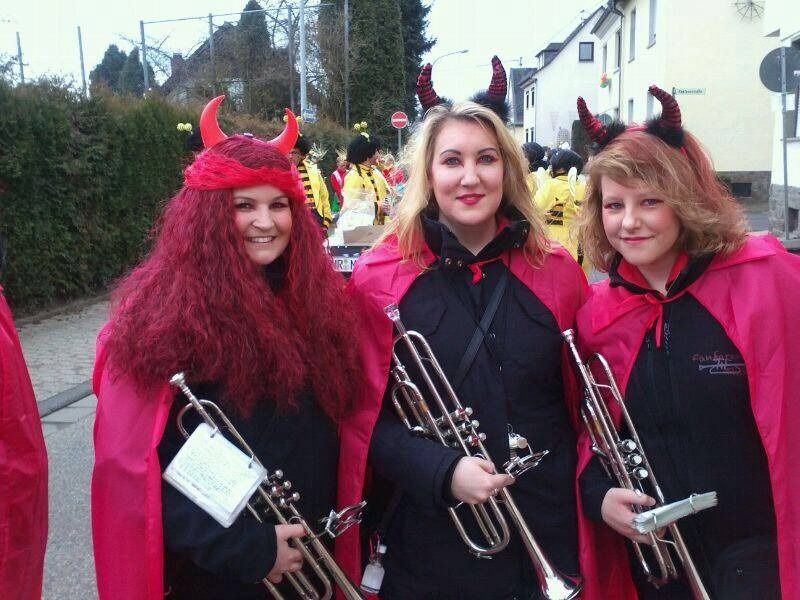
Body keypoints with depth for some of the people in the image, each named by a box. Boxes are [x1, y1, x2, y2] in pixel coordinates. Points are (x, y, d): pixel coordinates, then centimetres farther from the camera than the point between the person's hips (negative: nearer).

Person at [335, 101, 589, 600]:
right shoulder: (380, 277, -7)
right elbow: (366, 416, -6)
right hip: (434, 543, -2)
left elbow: (584, 399, 9)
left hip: (552, 533, 3)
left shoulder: (556, 272, 1)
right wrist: (443, 471, -19)